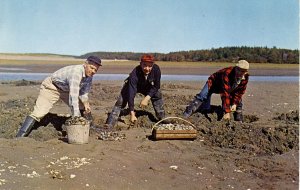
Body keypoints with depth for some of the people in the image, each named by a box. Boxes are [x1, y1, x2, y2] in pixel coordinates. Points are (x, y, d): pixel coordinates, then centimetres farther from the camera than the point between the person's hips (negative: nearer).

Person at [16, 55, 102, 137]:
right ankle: (19, 136, -19)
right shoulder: (76, 72, -36)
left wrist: (85, 103, -11)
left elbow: (84, 91, 8)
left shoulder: (89, 75, -9)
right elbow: (73, 95, -44)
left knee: (82, 107, 7)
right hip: (51, 87, -8)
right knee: (39, 113, -20)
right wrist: (76, 116, -48)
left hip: (65, 89, 8)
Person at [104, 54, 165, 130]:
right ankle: (109, 124, -16)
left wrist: (147, 98, -30)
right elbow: (131, 94, -43)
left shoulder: (156, 69, -31)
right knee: (121, 103, -18)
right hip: (132, 86, -4)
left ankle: (162, 119, 18)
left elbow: (156, 86, -17)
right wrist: (132, 113, -47)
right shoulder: (134, 74, -41)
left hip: (147, 87, 4)